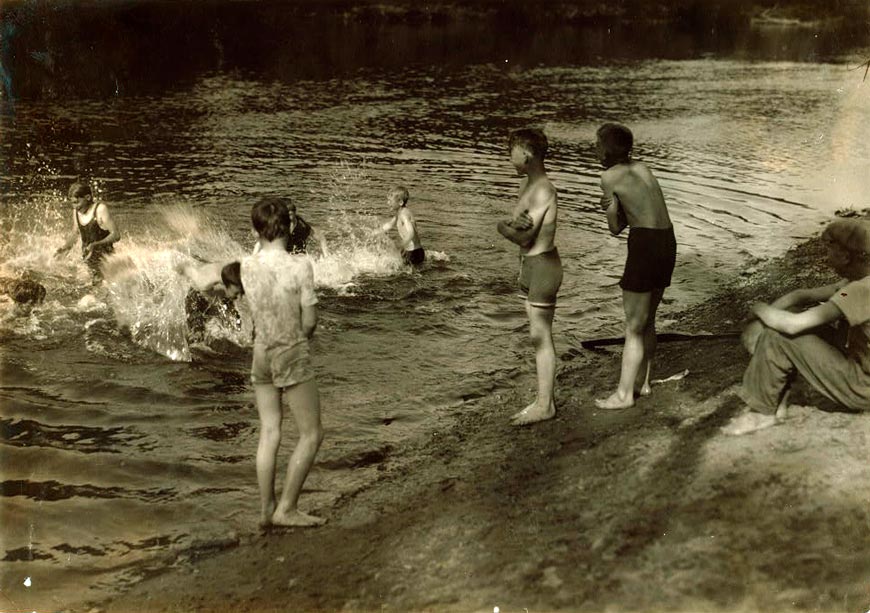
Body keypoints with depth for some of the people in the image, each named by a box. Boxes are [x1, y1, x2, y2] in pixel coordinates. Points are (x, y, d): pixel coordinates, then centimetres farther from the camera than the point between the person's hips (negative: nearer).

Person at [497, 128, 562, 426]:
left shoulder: (543, 191, -20)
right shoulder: (526, 184, 11)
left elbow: (523, 237, -21)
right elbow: (512, 228, 5)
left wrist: (505, 226, -4)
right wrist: (513, 223, -17)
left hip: (542, 266, -10)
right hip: (529, 264, 10)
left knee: (540, 336, -4)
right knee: (539, 334, 15)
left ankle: (544, 405, 4)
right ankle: (547, 392, 25)